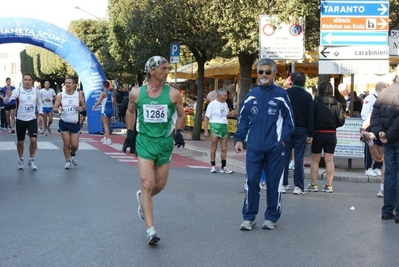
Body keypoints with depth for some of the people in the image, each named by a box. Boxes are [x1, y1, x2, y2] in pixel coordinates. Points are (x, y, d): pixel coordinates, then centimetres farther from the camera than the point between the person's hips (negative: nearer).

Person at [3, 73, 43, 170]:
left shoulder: (36, 91, -1)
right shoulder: (18, 90, -11)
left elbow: (39, 104, 14)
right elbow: (6, 101, -23)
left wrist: (40, 114, 3)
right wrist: (8, 95, -45)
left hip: (32, 119, 1)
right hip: (20, 120, -1)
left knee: (34, 140, -12)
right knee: (20, 142, 10)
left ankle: (31, 160, 8)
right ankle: (21, 160, 32)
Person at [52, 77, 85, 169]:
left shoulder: (79, 95, 0)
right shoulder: (60, 96, -1)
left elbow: (83, 106, 11)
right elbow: (54, 108, -1)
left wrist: (81, 108, -12)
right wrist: (58, 109, -23)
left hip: (75, 123, 0)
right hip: (64, 123, 0)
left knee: (75, 144, -1)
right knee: (66, 144, -2)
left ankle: (73, 155, 32)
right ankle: (68, 161, 17)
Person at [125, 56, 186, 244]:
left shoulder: (173, 94, -5)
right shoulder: (136, 93, -4)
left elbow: (181, 115, 9)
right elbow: (130, 112, 14)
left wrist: (179, 132, -5)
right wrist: (130, 133, 9)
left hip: (165, 142, 2)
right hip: (145, 141, -2)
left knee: (160, 184, 11)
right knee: (147, 184, -11)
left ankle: (142, 198, 46)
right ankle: (150, 230, -9)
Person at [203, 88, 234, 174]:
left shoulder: (225, 104, 12)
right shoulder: (212, 104, -7)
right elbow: (206, 118, -8)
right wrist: (206, 130, -13)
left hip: (224, 126, 6)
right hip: (215, 126, -6)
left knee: (224, 148, 6)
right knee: (214, 148, 2)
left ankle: (223, 167, 12)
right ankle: (213, 166, 11)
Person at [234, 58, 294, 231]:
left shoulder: (281, 95, -1)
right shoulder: (251, 95, 8)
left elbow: (289, 121, 1)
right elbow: (243, 119, 12)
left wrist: (283, 140, -9)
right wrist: (239, 139, 3)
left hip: (275, 148, -2)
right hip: (254, 147, 2)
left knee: (274, 183, 6)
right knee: (251, 181, 2)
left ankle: (271, 218, 17)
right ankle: (249, 217, 11)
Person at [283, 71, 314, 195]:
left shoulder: (285, 93, 0)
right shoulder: (307, 96, -1)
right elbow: (310, 116, -2)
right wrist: (310, 134, 1)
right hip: (301, 130, -1)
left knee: (285, 156, 6)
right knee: (299, 158, 0)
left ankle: (282, 184, 7)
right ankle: (298, 186, -1)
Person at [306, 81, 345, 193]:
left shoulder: (315, 102, -10)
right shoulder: (337, 104, 0)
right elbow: (341, 121, 0)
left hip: (318, 133, -3)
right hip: (331, 134, 3)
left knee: (315, 160, 7)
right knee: (329, 160, 8)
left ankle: (314, 185, 9)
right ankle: (329, 185, 8)